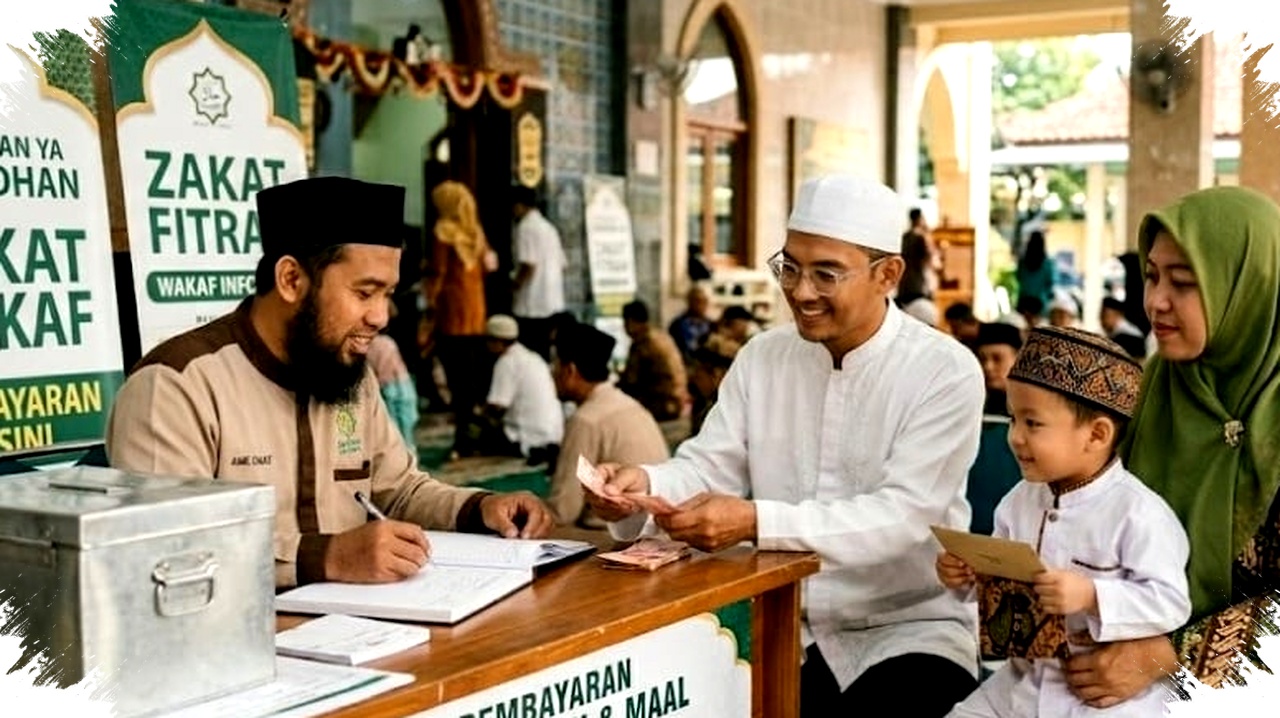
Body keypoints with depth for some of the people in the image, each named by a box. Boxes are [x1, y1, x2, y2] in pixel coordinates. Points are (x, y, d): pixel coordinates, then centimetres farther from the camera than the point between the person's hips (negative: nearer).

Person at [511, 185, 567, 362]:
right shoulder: (549, 227, 15)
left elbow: (529, 266, -20)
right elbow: (562, 264, 17)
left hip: (531, 306, -8)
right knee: (544, 354, 12)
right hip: (553, 304, 8)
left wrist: (515, 284, -6)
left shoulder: (526, 227, -11)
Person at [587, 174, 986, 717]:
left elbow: (904, 515, -21)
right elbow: (708, 468, 1)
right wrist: (645, 484, -23)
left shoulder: (946, 372, -11)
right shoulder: (762, 357, 6)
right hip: (787, 632, 4)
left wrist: (756, 522, -34)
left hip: (912, 633, -3)